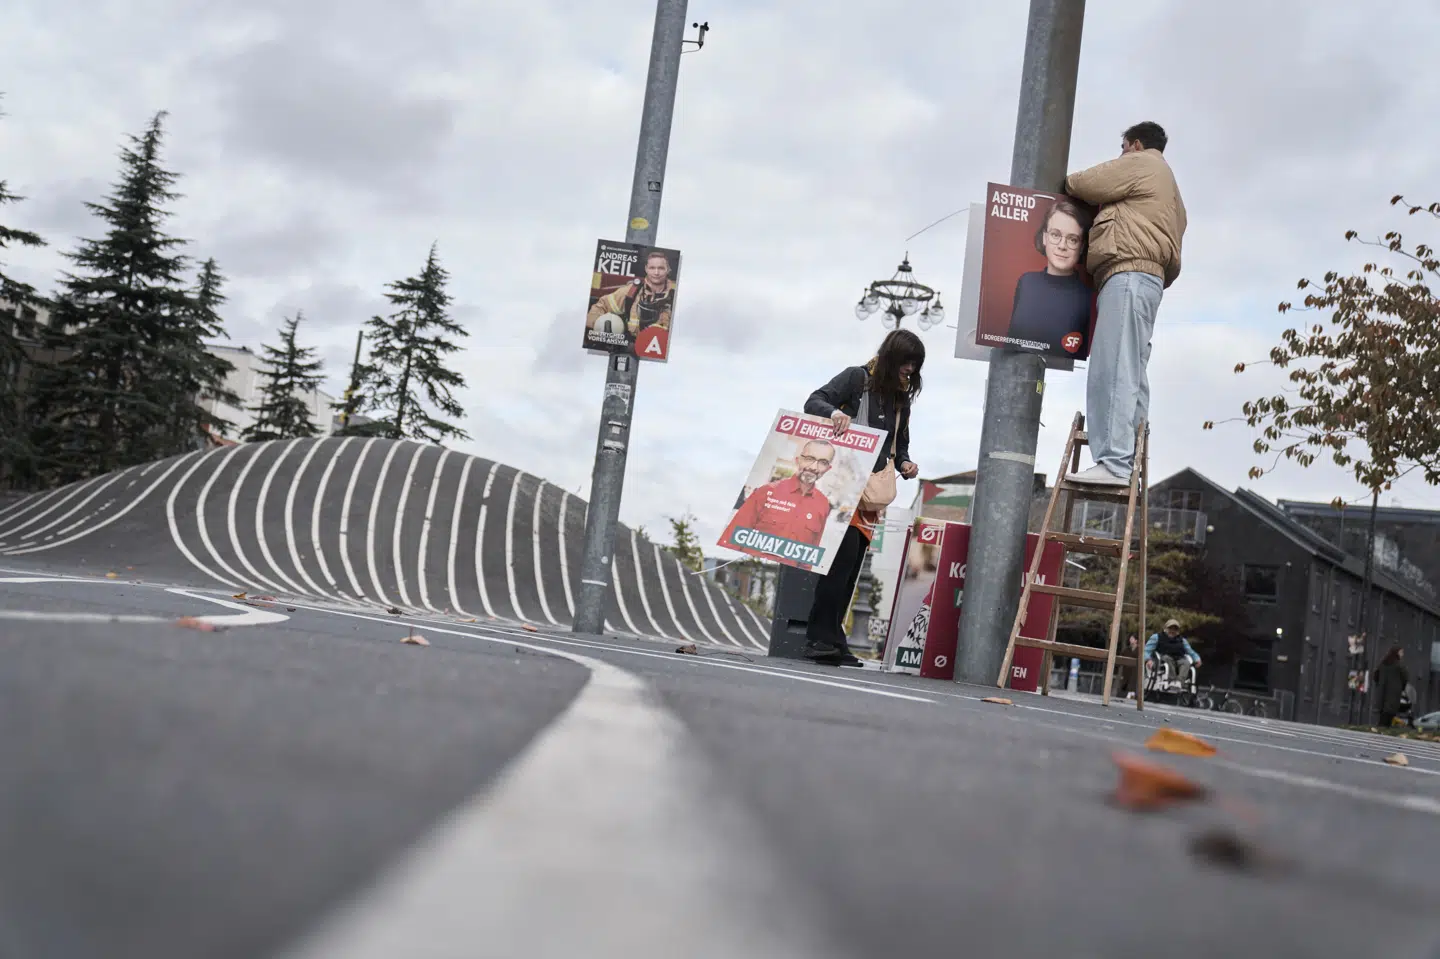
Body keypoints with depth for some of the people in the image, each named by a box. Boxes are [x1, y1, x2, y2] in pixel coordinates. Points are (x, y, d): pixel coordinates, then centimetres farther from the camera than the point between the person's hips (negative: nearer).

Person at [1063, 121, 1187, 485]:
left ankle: (1114, 463, -26)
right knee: (1129, 373, 3)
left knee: (1115, 370, -18)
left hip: (1128, 273, -10)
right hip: (1151, 275, 10)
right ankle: (1128, 463, -2)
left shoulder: (1140, 163, 7)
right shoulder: (1167, 186, 35)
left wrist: (1065, 182, 23)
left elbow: (1085, 184, 3)